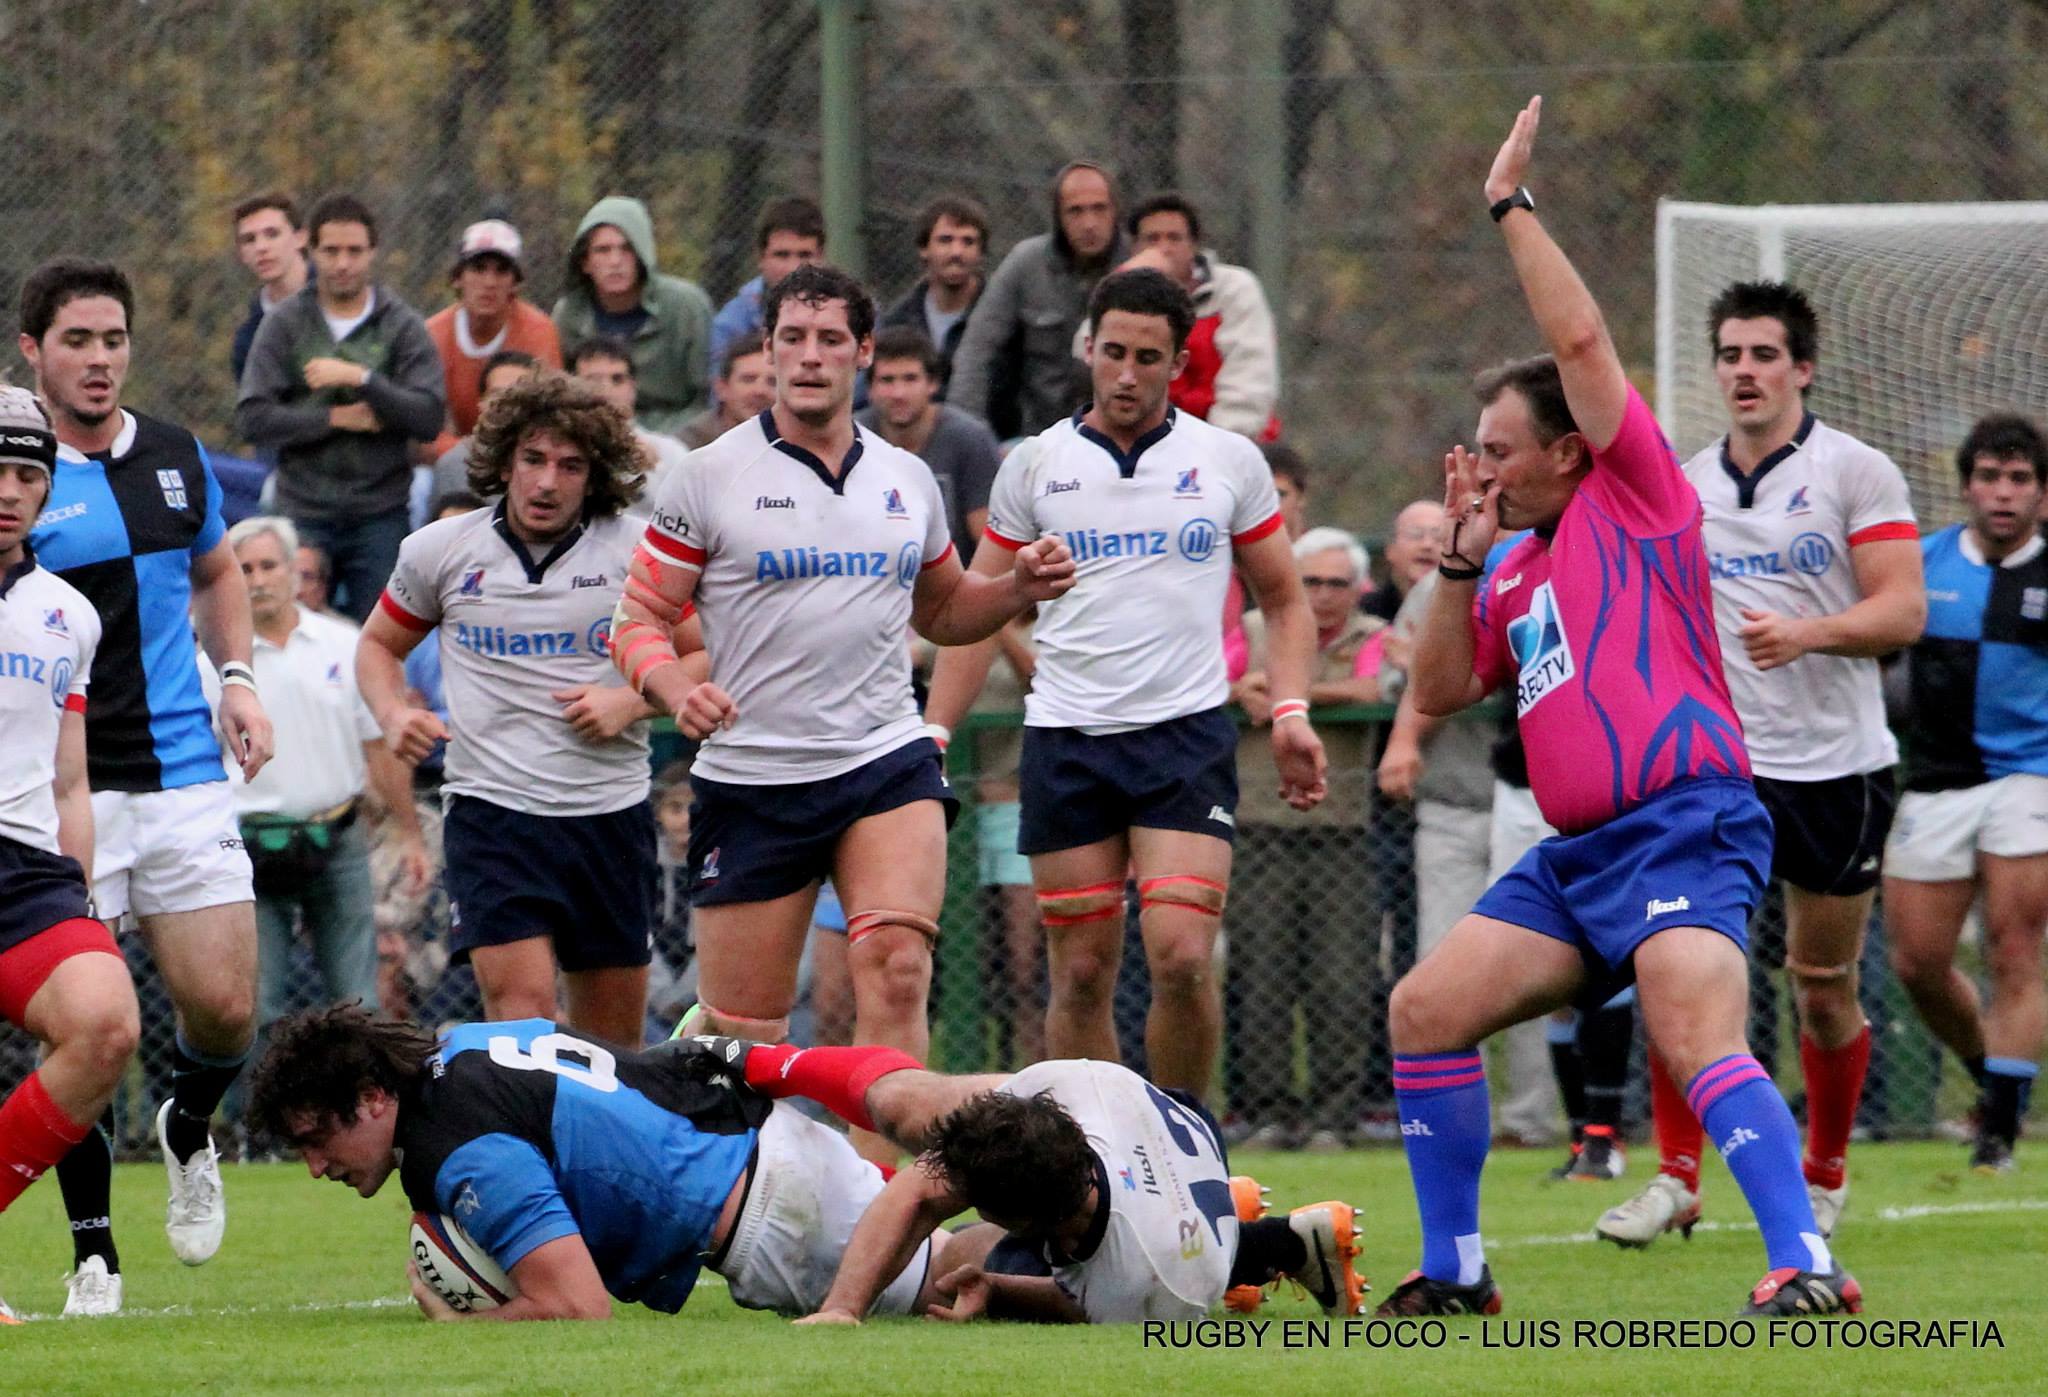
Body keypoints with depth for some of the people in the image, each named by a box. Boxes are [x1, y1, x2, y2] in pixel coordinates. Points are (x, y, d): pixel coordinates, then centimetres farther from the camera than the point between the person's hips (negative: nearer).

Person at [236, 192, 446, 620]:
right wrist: (336, 419, -11)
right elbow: (252, 417, -5)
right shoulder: (284, 324, 4)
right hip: (303, 516, 0)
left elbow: (429, 418, -7)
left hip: (380, 518, 0)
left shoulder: (403, 326, 3)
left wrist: (360, 378, -17)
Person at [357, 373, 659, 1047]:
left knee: (613, 1036, 7)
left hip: (612, 813, 1)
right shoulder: (440, 550, 3)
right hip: (491, 809, -1)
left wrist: (630, 702, -10)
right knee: (521, 1007, -19)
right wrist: (394, 715, -1)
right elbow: (379, 645, 18)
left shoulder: (636, 550, 0)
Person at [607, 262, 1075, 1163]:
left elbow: (940, 613, 26)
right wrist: (674, 685, -21)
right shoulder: (710, 479, 0)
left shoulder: (907, 479, 12)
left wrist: (1018, 591, 6)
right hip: (750, 777, -2)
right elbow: (640, 615, 0)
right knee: (743, 1033, 1)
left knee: (895, 969, -21)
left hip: (886, 762, 2)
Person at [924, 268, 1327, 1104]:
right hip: (1066, 742, 1)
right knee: (1081, 974, 1)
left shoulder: (1229, 462, 6)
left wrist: (1290, 710, -2)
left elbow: (1284, 602, 14)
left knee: (1182, 956, -14)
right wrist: (932, 733, 2)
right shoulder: (1035, 466, 7)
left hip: (1188, 733, -1)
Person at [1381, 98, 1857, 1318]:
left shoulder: (1634, 499, 1)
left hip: (1681, 826, -9)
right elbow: (1441, 691, 22)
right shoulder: (1526, 572, 23)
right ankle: (1454, 1269, 11)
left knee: (1699, 1044, -28)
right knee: (1427, 1010, 3)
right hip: (1580, 852, 9)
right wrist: (1460, 562, 13)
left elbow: (1582, 340, -7)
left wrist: (1514, 206, 0)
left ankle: (1809, 1264, -35)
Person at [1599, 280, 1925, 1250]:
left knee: (1824, 989, 3)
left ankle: (1824, 1173, 23)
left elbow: (1902, 610, -10)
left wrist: (1805, 634, -25)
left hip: (1836, 762, -3)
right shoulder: (1683, 487, 10)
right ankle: (1675, 1177, -6)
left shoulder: (1856, 472, -2)